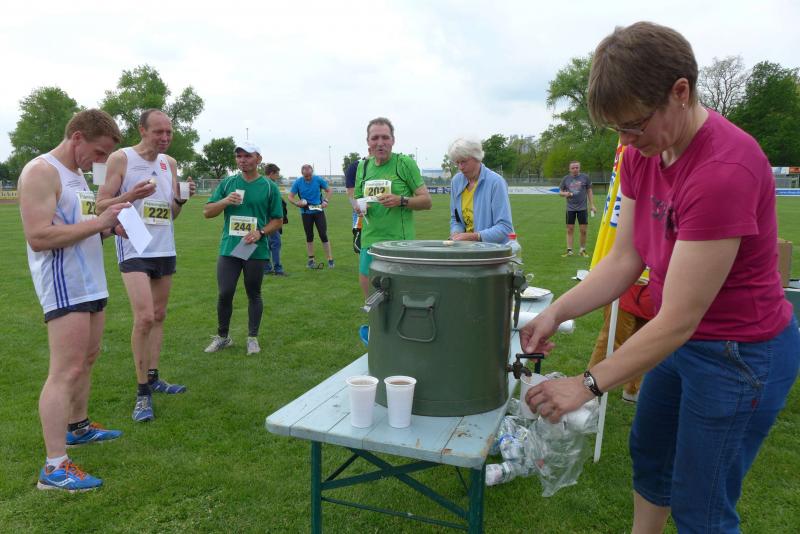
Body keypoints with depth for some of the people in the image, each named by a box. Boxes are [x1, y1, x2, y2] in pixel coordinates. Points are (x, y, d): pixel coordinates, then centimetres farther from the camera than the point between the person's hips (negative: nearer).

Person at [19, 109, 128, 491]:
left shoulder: (76, 173, 16)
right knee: (65, 372, -10)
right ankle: (55, 467, -6)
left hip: (90, 284, 10)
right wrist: (98, 222, -23)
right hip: (64, 288, -10)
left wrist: (109, 228, 4)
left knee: (87, 359, 19)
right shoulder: (41, 172, -14)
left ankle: (78, 426, 36)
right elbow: (38, 237, -23)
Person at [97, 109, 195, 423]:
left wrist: (181, 199, -6)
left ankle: (153, 378, 24)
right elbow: (101, 206, -6)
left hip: (165, 250, 6)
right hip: (134, 249, -6)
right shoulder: (121, 159, -6)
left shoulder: (170, 163, 10)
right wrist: (130, 195, -22)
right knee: (144, 317, -15)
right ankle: (142, 392, -3)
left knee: (159, 316, 12)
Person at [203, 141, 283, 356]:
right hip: (228, 249, 2)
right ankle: (222, 336, 22)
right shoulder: (227, 183, 7)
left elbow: (278, 220, 3)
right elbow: (207, 212, 6)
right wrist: (226, 201, -12)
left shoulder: (269, 187, 1)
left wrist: (261, 232, -14)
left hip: (256, 250, -1)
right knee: (225, 294, 2)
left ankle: (253, 338, 24)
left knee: (254, 294, 10)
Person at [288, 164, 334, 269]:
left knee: (323, 235, -5)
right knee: (309, 236, 7)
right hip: (306, 212, 1)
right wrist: (296, 203, -24)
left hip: (319, 210, -1)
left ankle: (330, 260, 1)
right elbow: (290, 197, -3)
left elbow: (328, 190, 5)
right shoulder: (298, 183, -7)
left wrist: (325, 201, -12)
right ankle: (311, 260, 18)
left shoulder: (318, 180, -7)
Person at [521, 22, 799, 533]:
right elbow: (624, 258, -4)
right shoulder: (643, 154, -6)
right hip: (685, 339, 8)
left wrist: (588, 384, -23)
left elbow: (677, 319, -29)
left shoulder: (724, 170, -32)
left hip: (741, 355, -8)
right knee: (649, 454, 27)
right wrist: (557, 312, -17)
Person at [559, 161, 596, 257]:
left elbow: (589, 191, 7)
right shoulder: (566, 179, 4)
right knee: (570, 230, 2)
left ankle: (582, 250, 14)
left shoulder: (585, 178, 2)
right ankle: (569, 250, 9)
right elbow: (560, 192, 10)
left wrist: (592, 205, 3)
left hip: (582, 208, -1)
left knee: (583, 230, 0)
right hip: (570, 208, 1)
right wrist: (565, 193, -13)